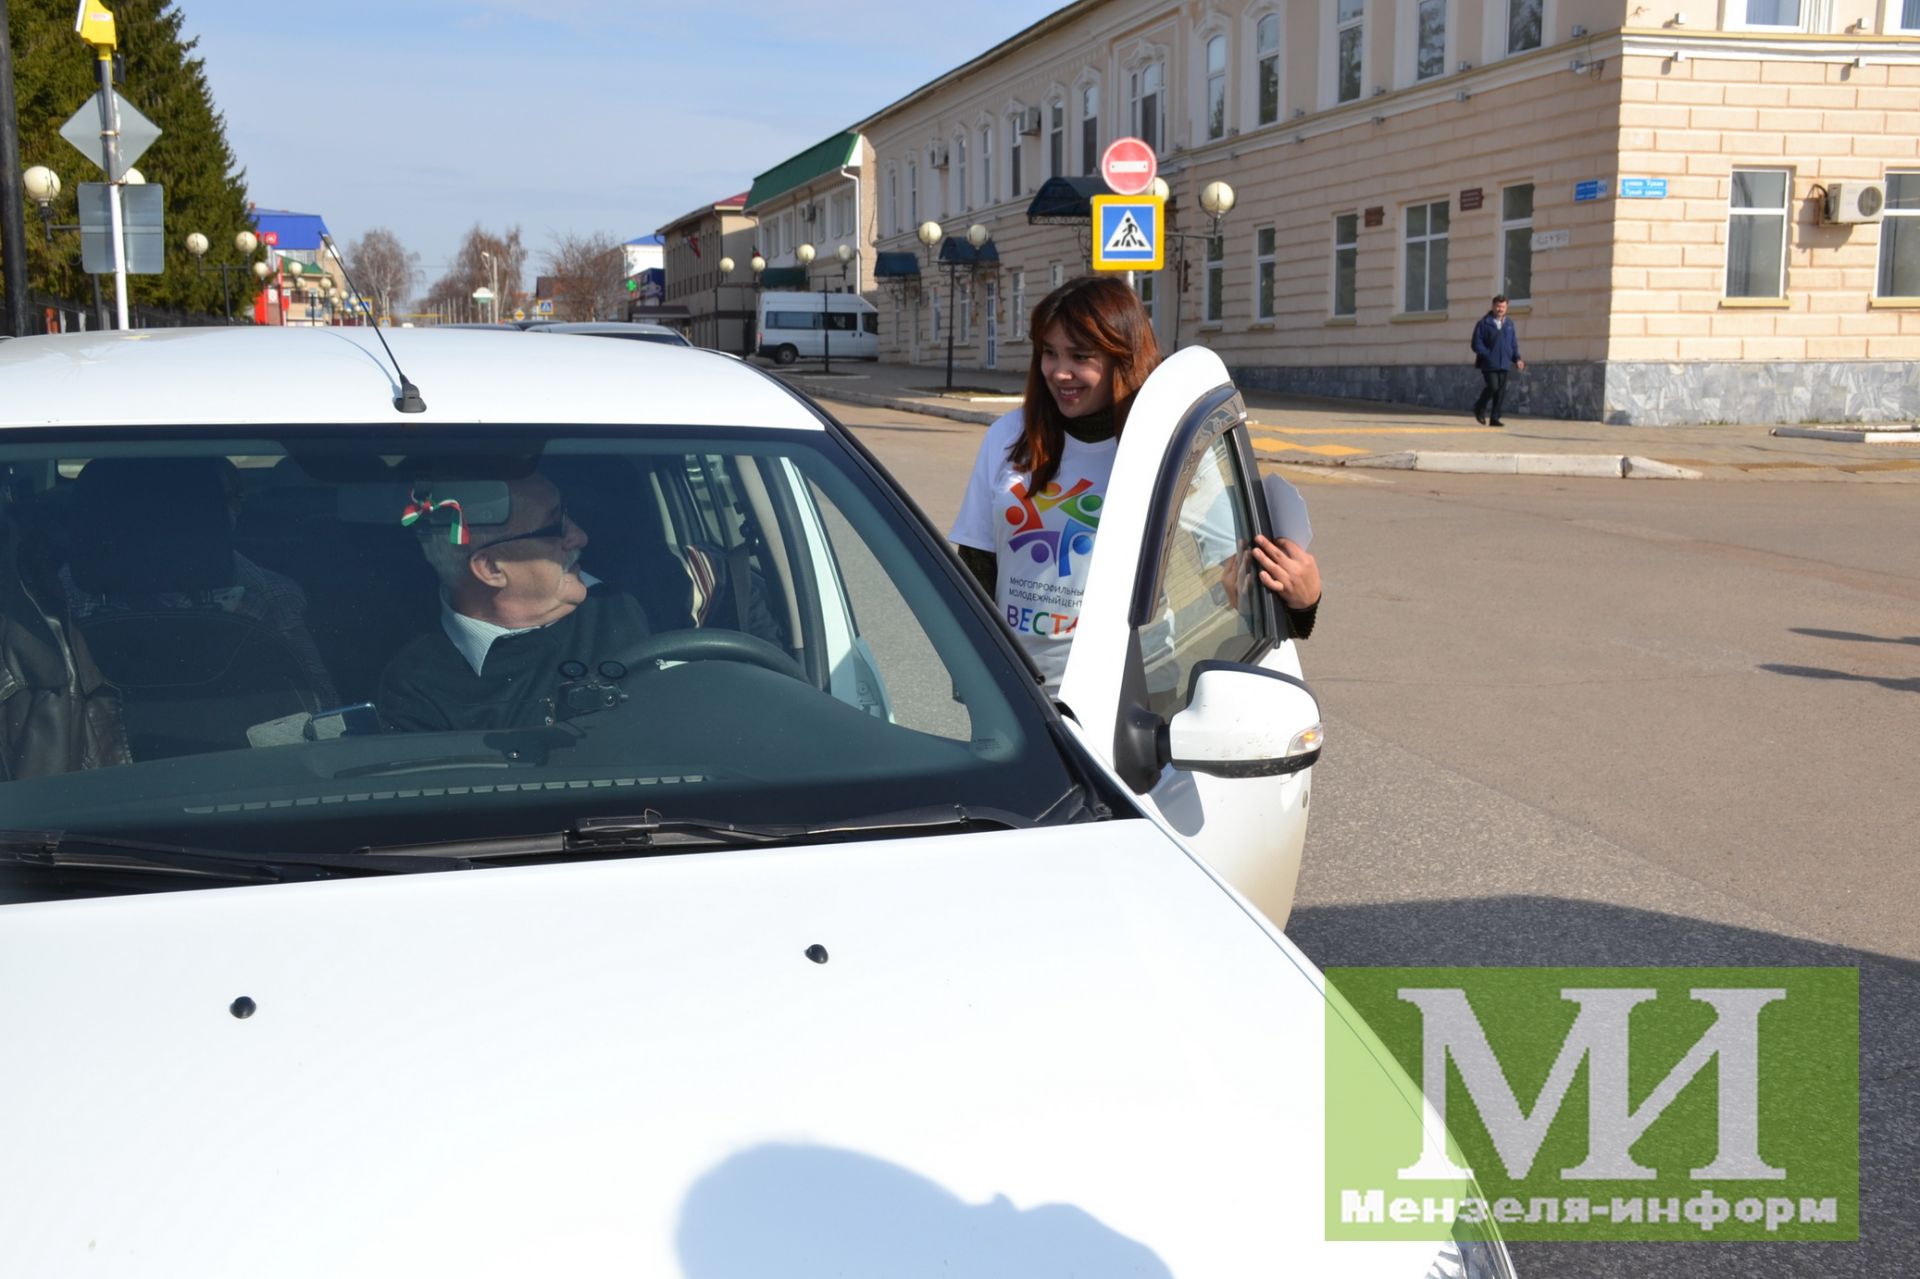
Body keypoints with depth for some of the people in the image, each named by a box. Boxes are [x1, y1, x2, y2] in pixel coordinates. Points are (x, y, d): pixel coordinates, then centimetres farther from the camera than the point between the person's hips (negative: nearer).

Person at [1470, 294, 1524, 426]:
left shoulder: (1509, 324, 14)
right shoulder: (1484, 323, -2)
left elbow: (1514, 344, 18)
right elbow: (1477, 344, -3)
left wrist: (1517, 358, 3)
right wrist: (1488, 355, -13)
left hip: (1504, 364, 5)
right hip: (1489, 364, -5)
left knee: (1501, 391, 1)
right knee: (1493, 386, -15)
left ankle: (1494, 418, 8)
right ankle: (1479, 408, 11)